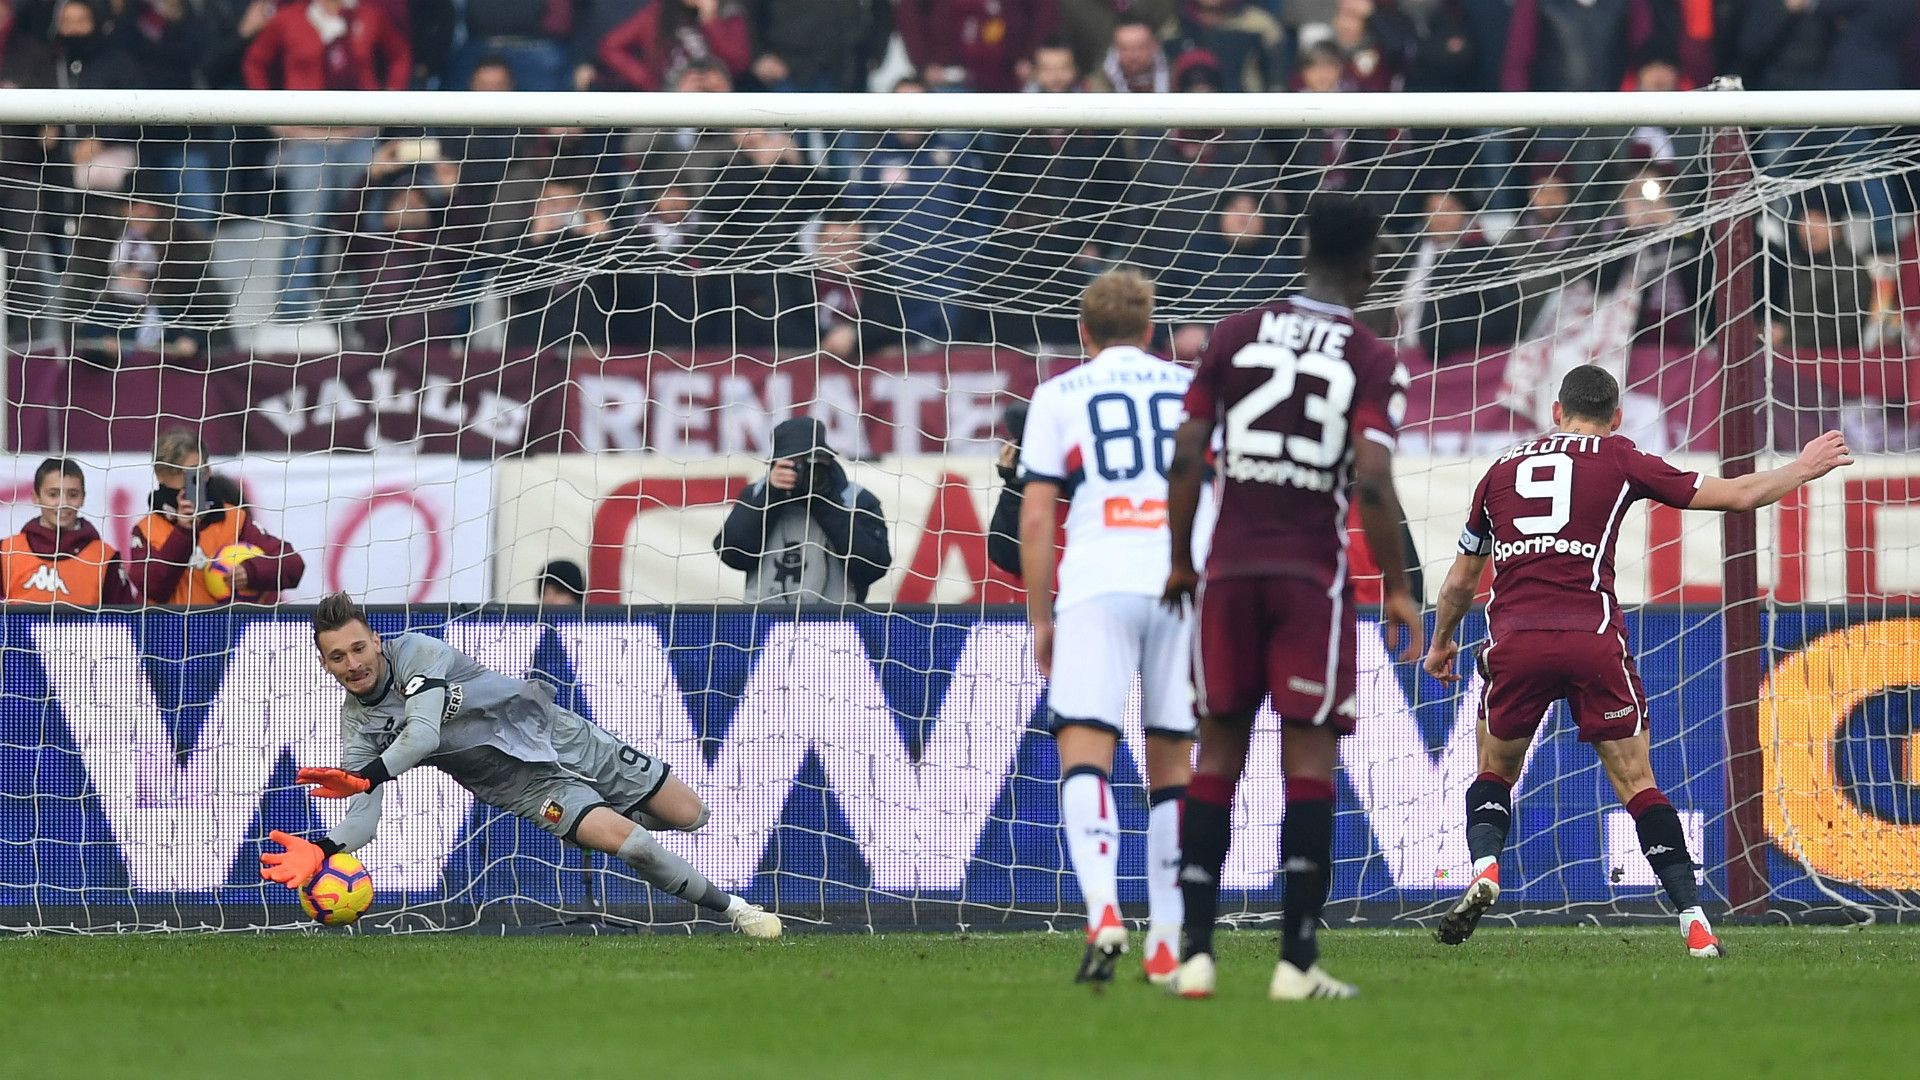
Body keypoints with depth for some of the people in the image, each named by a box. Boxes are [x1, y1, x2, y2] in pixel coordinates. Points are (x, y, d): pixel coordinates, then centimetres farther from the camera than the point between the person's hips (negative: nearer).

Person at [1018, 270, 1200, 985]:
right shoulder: (1194, 389, 16)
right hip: (1185, 587, 2)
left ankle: (1104, 911, -32)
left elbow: (1037, 517, 5)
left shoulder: (1058, 396, 11)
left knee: (1084, 751, -10)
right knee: (1172, 762, 10)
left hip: (1097, 587, -2)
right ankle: (1168, 945, 9)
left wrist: (1040, 619, 10)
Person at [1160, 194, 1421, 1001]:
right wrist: (1396, 589, -3)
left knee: (1218, 754, 9)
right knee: (1309, 761, 0)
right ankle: (1296, 959, -3)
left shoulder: (1234, 336, 5)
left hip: (1230, 570, 3)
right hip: (1313, 573, -3)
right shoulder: (1375, 364, -4)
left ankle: (1196, 950, 4)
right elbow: (1371, 484, -14)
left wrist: (1180, 561, 14)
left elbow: (1186, 457, 2)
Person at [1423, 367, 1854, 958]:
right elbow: (1737, 494, 14)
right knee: (1637, 783, 5)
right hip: (1593, 637, -2)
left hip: (1514, 641, 2)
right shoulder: (1620, 461, 12)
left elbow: (1460, 581, 29)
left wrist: (1441, 642, 46)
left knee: (1495, 773, 21)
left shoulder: (1502, 469, 20)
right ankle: (1694, 923, -3)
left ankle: (1484, 869, -6)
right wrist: (1803, 469, 31)